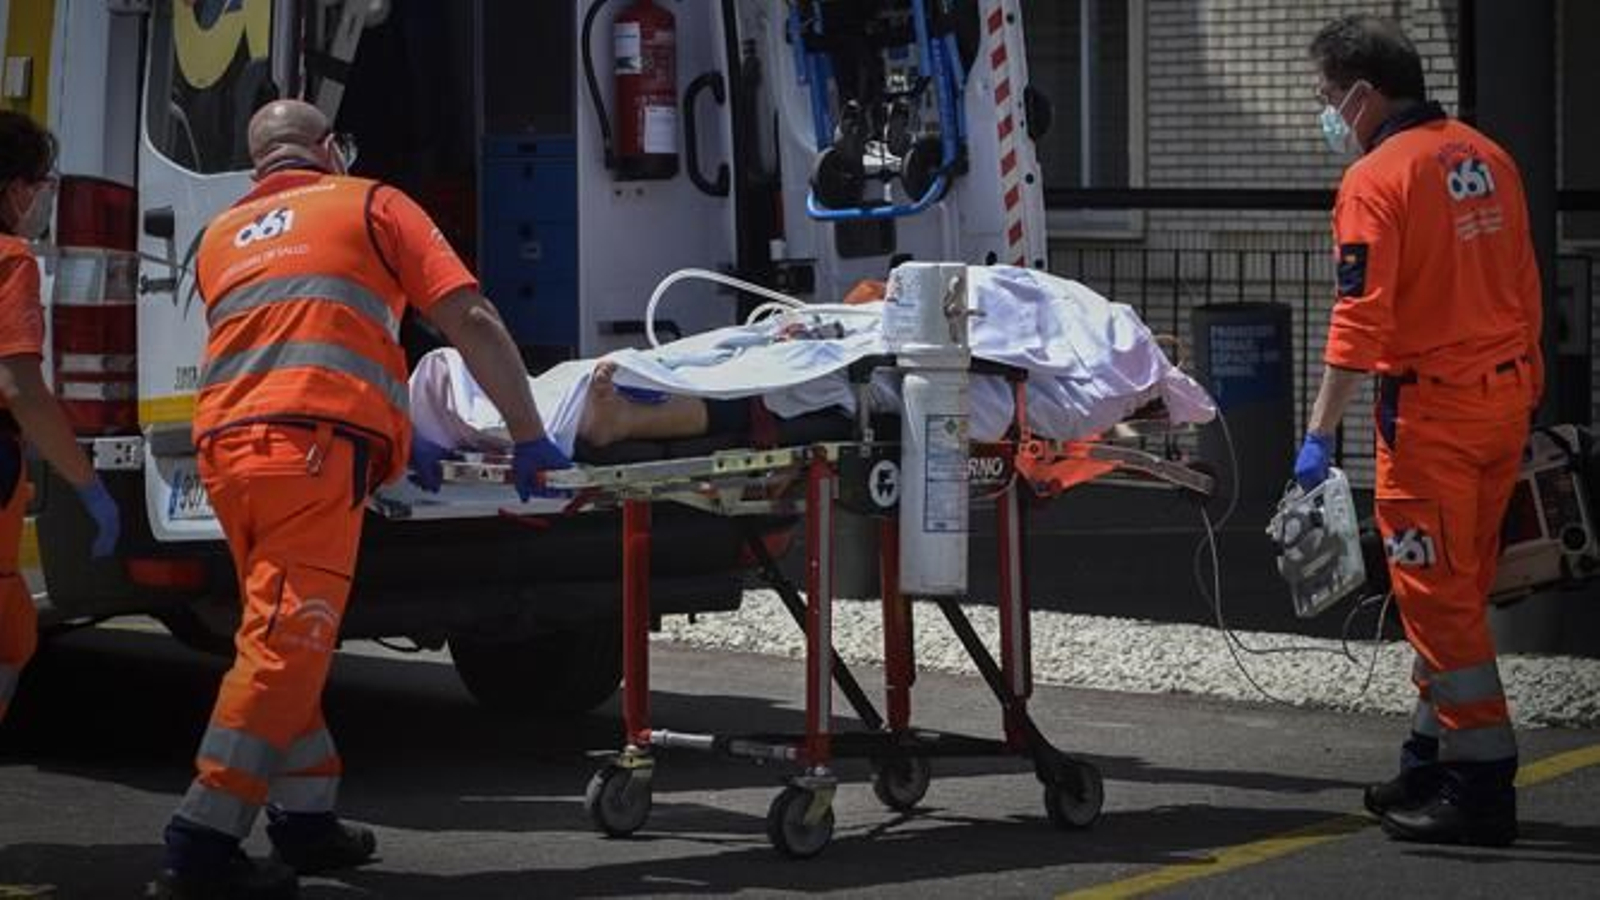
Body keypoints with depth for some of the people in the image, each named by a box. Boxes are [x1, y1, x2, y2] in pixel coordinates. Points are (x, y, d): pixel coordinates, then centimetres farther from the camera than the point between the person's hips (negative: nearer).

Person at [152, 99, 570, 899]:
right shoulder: (372, 205, 14)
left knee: (282, 640, 19)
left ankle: (305, 819, 23)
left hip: (225, 444, 6)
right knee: (283, 647, -8)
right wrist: (529, 439, 9)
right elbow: (472, 321, 5)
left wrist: (397, 444, 33)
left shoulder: (222, 236, 28)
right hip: (312, 449, -6)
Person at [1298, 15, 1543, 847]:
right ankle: (1432, 762, 24)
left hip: (1432, 406, -8)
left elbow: (1359, 321, -19)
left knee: (1436, 595, -3)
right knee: (1459, 588, 16)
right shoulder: (1486, 157, 9)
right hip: (1506, 393, 8)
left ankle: (1481, 786, -3)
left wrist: (1321, 432, -18)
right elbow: (1523, 285, 14)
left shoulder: (1376, 180, -13)